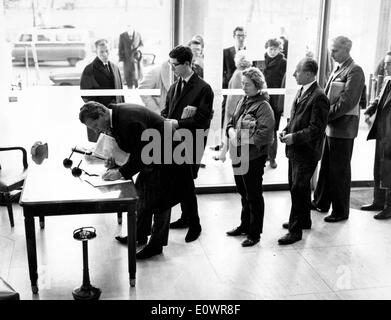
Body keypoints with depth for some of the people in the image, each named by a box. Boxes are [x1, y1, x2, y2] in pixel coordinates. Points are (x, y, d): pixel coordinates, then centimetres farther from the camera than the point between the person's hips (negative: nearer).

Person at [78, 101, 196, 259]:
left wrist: (121, 172, -27)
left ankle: (156, 244, 10)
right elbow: (126, 147, 9)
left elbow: (141, 153, -29)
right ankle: (140, 235, 31)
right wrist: (115, 167, -2)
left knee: (159, 200, -2)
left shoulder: (129, 121, -32)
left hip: (167, 155, -10)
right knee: (142, 193, 17)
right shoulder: (115, 116, -2)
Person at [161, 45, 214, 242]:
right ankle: (186, 217, 32)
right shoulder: (174, 87, 12)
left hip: (191, 143, -7)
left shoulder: (203, 89, -10)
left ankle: (194, 225, 12)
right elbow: (166, 111, 18)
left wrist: (177, 123, -20)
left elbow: (202, 119, -16)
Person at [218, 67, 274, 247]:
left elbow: (264, 134, -22)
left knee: (254, 195, 4)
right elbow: (232, 123, 14)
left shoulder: (263, 106, -14)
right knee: (243, 193, 21)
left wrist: (243, 139, -20)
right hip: (238, 156, 8)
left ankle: (254, 233, 16)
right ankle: (245, 226, 37)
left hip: (253, 158, -8)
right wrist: (232, 132, -7)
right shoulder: (243, 101, 11)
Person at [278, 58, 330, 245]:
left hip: (306, 152, -9)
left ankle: (296, 230, 6)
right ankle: (304, 221, 36)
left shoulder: (318, 97, -18)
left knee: (298, 189, -4)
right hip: (295, 150, 9)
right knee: (298, 187, 20)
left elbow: (316, 129, -21)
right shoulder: (301, 92, 10)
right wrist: (286, 130, 3)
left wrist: (294, 137, -22)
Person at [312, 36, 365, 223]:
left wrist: (326, 115, -19)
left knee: (340, 170, 1)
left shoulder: (354, 71, -13)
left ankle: (341, 211, 13)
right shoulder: (338, 69, 14)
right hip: (331, 126, 8)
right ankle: (321, 202, 31)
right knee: (326, 166, 17)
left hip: (343, 128, -8)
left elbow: (347, 101, -21)